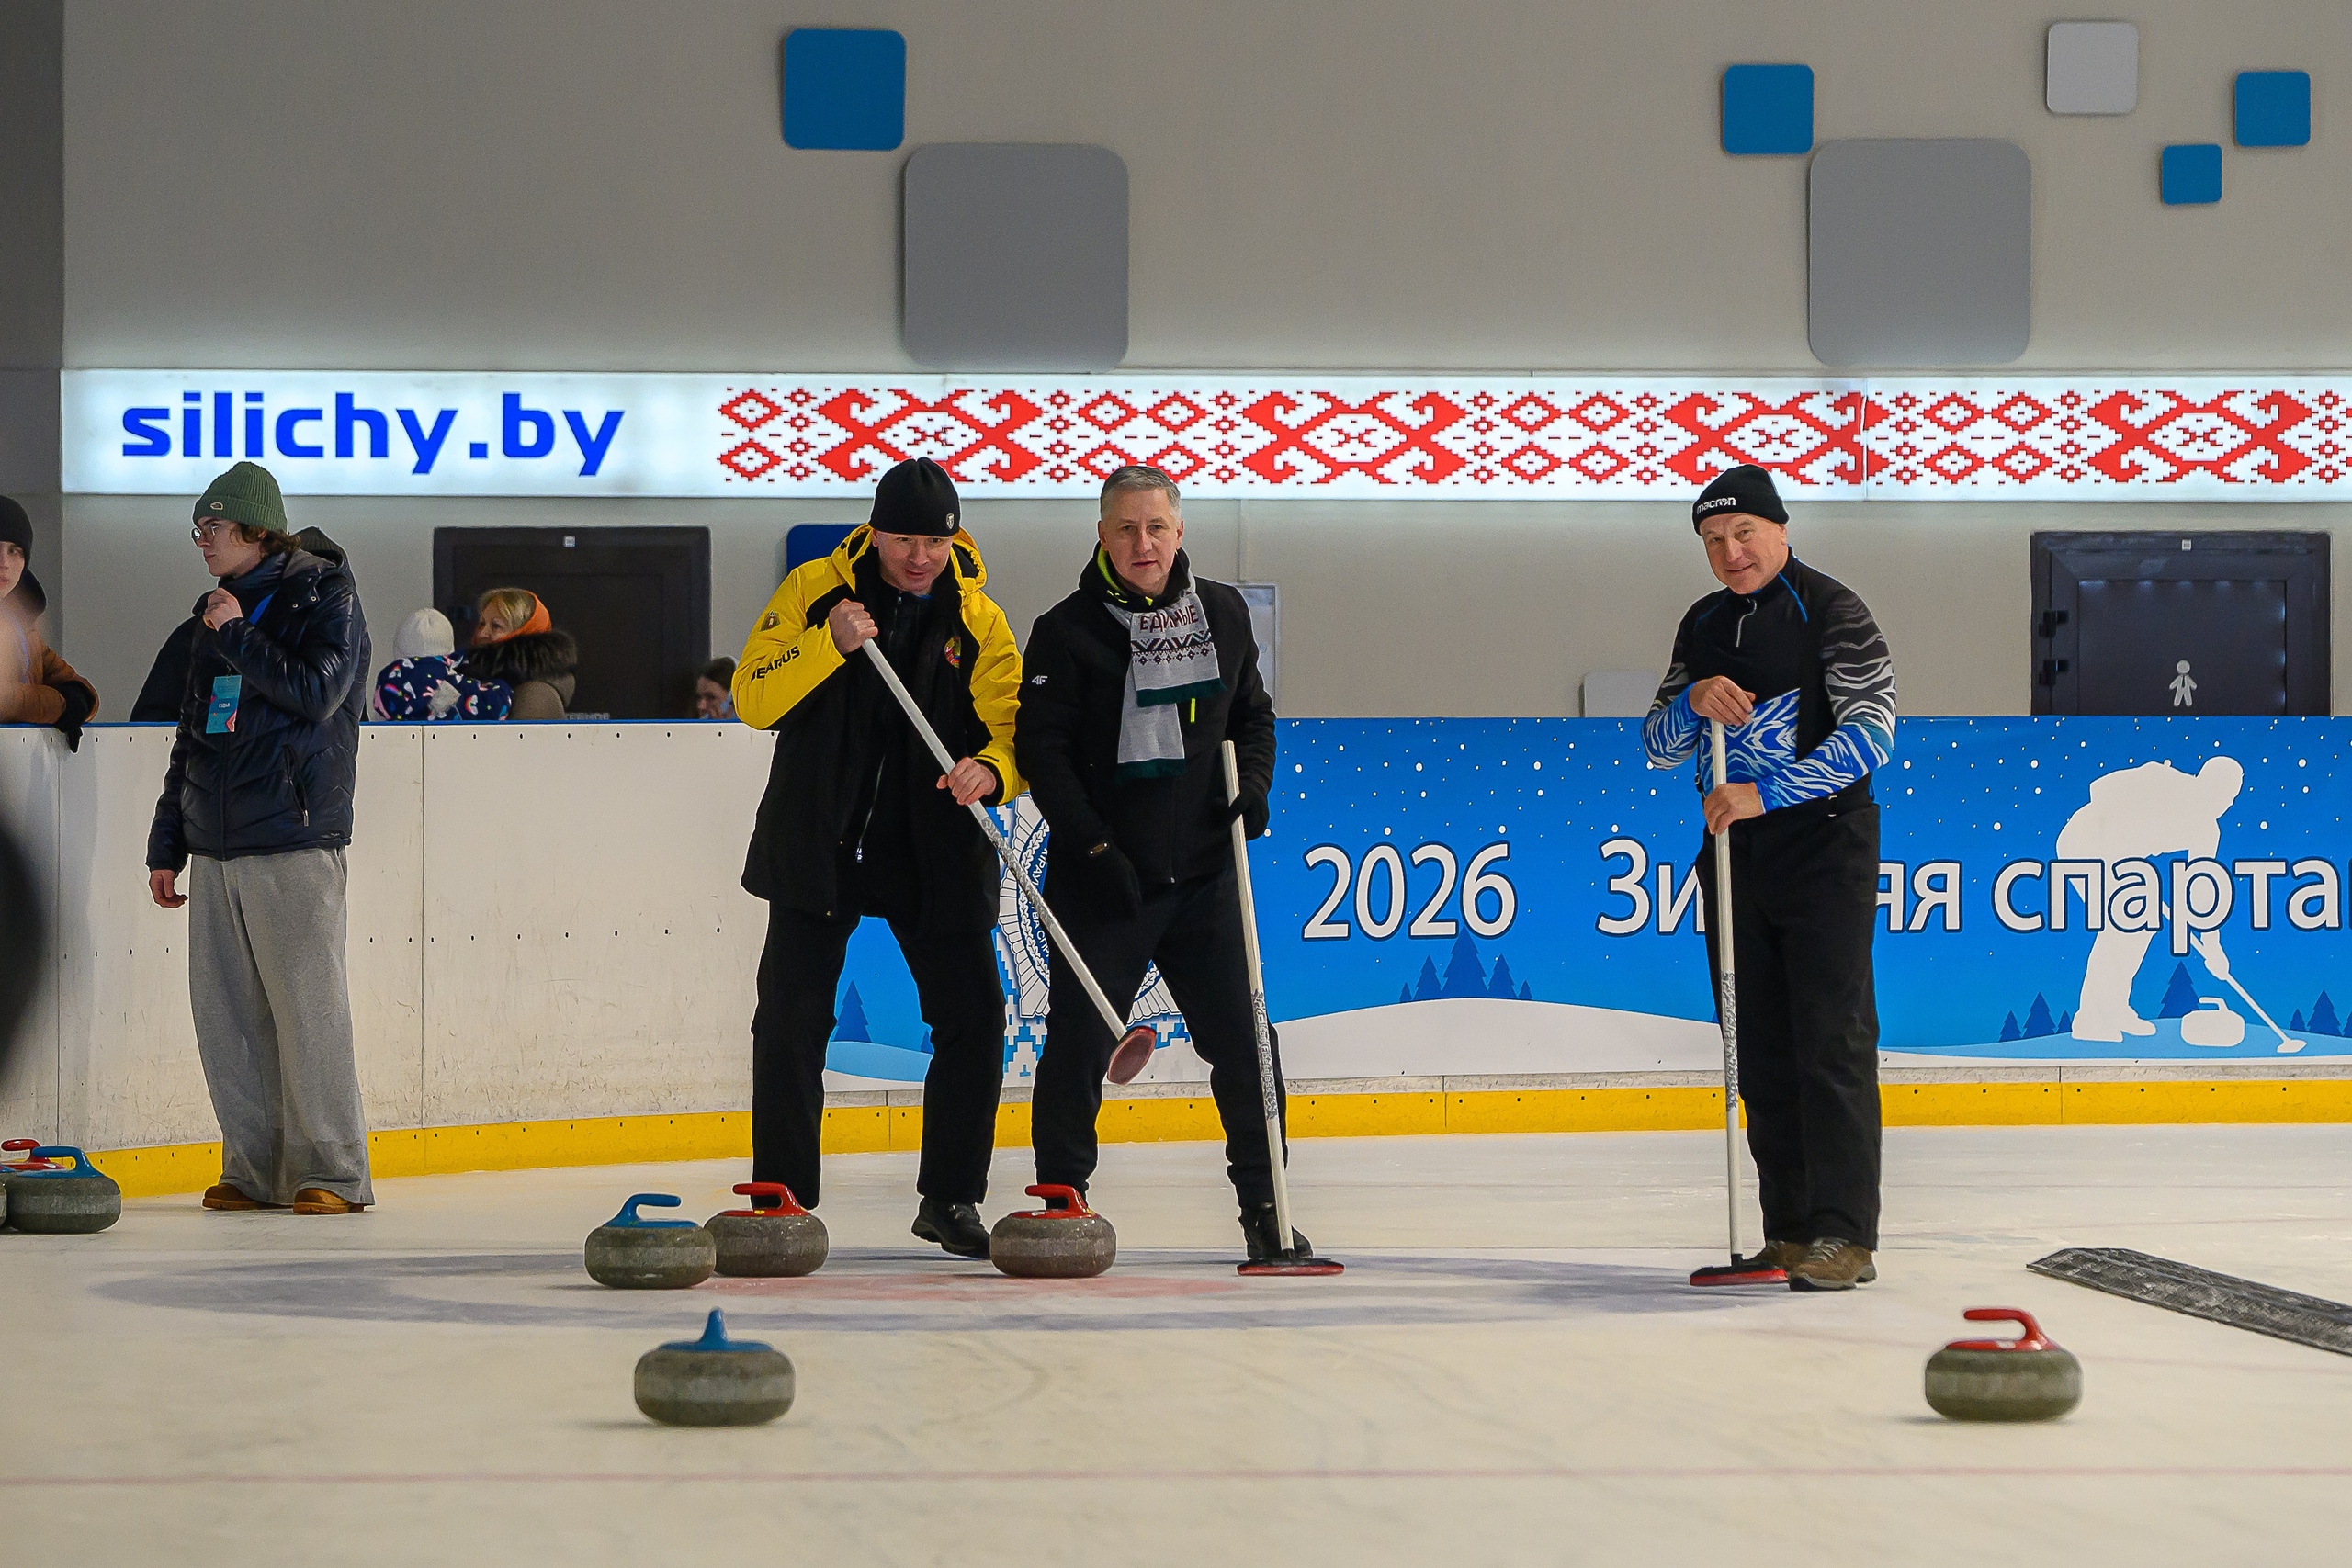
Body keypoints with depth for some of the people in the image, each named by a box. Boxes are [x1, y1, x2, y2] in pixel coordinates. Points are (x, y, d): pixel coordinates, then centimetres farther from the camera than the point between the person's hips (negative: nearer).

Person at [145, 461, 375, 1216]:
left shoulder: (326, 597, -2)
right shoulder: (220, 612, 19)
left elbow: (317, 692, -17)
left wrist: (237, 637, -10)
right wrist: (166, 844, 21)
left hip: (293, 842, -7)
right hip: (216, 845, 7)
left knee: (306, 1007, -7)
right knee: (225, 1012, 5)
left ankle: (333, 1171, -1)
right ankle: (255, 1169, 12)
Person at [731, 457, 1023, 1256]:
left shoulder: (979, 622, 1)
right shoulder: (814, 591, -2)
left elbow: (1013, 730, -6)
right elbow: (752, 698, -9)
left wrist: (990, 769, -29)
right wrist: (829, 644, -22)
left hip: (934, 852, 1)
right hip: (818, 845, -1)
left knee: (973, 1014, -4)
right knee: (790, 1019, -3)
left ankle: (950, 1197, 10)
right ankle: (781, 1197, 9)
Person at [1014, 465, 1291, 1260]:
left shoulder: (1222, 613, 8)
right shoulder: (1067, 631, -6)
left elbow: (1253, 714, 20)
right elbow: (1042, 750, -8)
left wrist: (1252, 782, 1)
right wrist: (1095, 847, -16)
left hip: (1202, 873, 3)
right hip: (1100, 880, -3)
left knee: (1242, 1037, 0)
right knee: (1080, 1041, -1)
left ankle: (1264, 1202, 11)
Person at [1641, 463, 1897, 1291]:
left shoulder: (1831, 611, -6)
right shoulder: (1703, 626, 14)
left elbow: (1870, 732, -15)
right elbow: (1658, 748, 16)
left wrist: (1766, 792, -22)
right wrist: (1692, 703, -7)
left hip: (1823, 844, -7)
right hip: (1734, 852, 7)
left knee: (1832, 1038, -9)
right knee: (1761, 1049, 7)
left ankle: (1844, 1236, -11)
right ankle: (1789, 1231, 11)